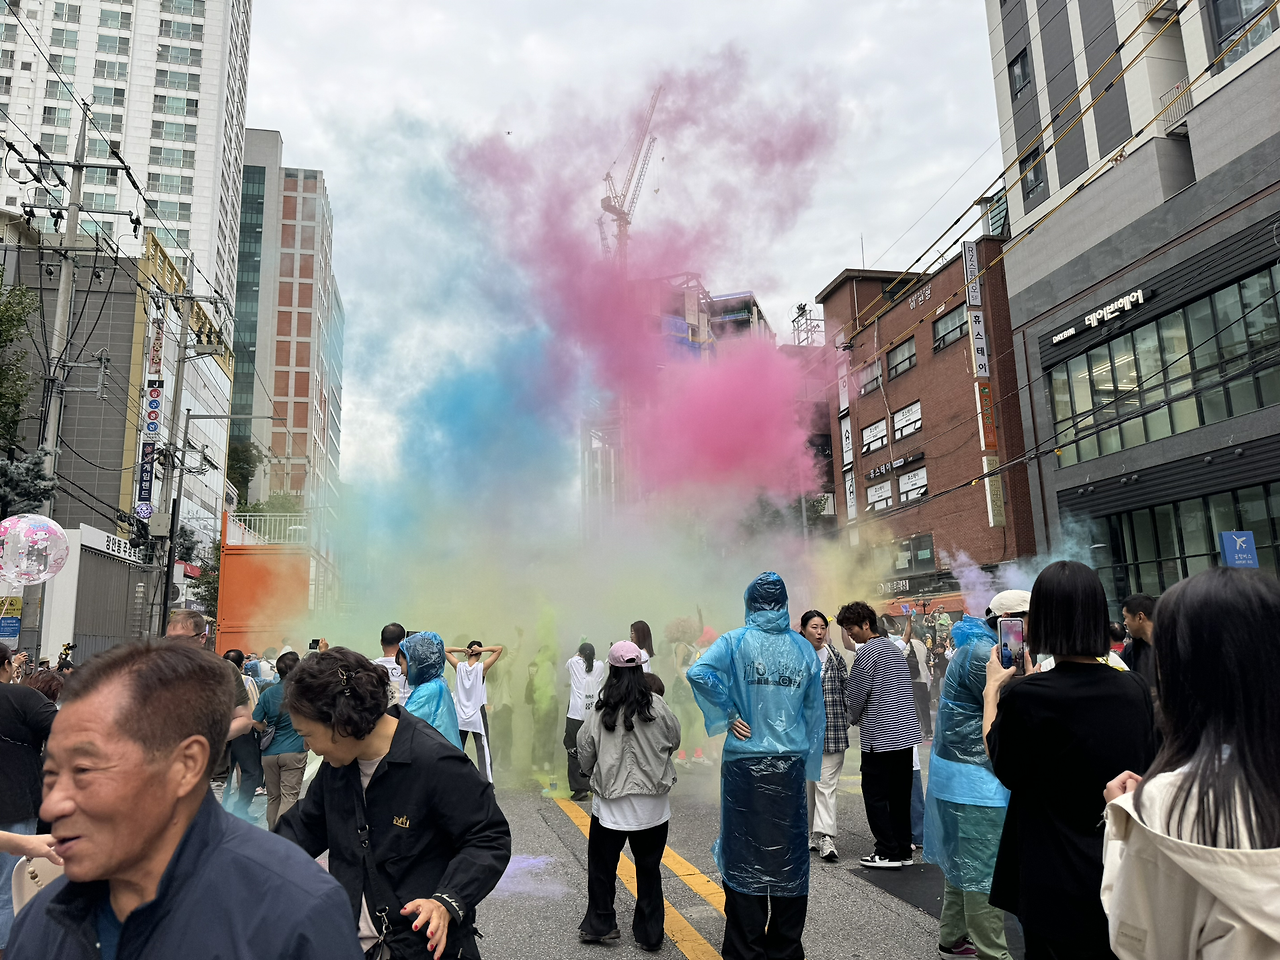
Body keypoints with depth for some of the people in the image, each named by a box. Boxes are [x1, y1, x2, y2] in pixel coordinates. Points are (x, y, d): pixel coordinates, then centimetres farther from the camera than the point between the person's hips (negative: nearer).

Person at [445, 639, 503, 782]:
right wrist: (482, 649, -11)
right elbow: (499, 649, -6)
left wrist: (462, 649, -4)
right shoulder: (482, 667, -10)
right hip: (477, 716, -3)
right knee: (483, 751, -2)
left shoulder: (459, 666, -3)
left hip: (460, 717, 3)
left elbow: (445, 650, 9)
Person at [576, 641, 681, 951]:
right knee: (649, 867, 14)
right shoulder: (656, 705, -10)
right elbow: (675, 740, 4)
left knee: (602, 865, 18)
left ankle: (600, 924, 28)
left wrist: (591, 772, 21)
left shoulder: (600, 709, -10)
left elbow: (585, 751, -1)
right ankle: (650, 934, 23)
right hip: (652, 805, 1)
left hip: (610, 801, -1)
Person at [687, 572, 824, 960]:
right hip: (790, 766, 2)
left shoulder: (736, 641, -6)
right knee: (787, 853, 12)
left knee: (744, 855, 8)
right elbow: (815, 713, 8)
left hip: (745, 764, -2)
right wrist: (809, 765, 15)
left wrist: (730, 715, -13)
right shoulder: (803, 647, 3)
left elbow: (699, 672, -23)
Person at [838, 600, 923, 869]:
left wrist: (854, 719, 11)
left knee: (875, 795, 0)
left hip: (880, 736, -9)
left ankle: (888, 853, 2)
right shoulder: (894, 648, 15)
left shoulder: (867, 653, -12)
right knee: (900, 794, 13)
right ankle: (904, 851, 17)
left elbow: (854, 695, -8)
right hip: (906, 732, 9)